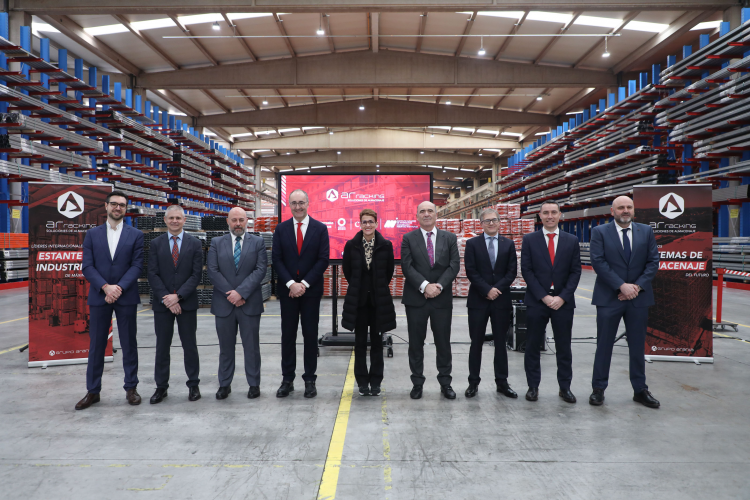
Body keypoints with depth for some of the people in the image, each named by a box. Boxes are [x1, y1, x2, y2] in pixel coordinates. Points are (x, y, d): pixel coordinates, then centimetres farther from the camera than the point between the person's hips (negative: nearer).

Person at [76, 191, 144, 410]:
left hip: (126, 297, -1)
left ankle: (131, 388, 17)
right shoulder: (92, 234, 7)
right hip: (99, 296, 1)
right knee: (96, 345, 7)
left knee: (129, 344, 6)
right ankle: (93, 391, 18)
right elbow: (87, 266, 0)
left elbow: (137, 266, -3)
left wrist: (119, 288, -15)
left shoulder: (135, 235, 4)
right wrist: (106, 287, -14)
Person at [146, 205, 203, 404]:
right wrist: (166, 298, -12)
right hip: (162, 303, 1)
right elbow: (153, 275, -1)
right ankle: (161, 387, 19)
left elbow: (196, 275, -4)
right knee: (162, 346, 8)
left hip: (187, 303, -1)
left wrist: (178, 296, -14)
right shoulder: (156, 244, 5)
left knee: (190, 346, 6)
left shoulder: (194, 243, 2)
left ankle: (193, 385, 18)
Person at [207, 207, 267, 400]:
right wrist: (231, 294, -10)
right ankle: (224, 384, 23)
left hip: (250, 303, -1)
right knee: (226, 346, 10)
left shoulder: (257, 242, 4)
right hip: (223, 304, 1)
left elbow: (261, 269, -6)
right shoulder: (216, 243, 8)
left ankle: (254, 384, 17)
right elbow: (213, 271, -1)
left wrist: (241, 292, -15)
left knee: (252, 346, 6)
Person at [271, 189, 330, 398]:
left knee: (310, 335, 5)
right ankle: (287, 379, 17)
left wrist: (304, 284, -11)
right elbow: (276, 259, 0)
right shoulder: (281, 229, 5)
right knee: (288, 335, 7)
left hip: (311, 289, -1)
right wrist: (291, 284, -11)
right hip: (287, 290, 1)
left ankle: (310, 379, 15)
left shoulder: (320, 228, 0)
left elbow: (323, 260, -5)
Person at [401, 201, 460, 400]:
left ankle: (445, 383, 22)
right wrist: (425, 286, -19)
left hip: (442, 299, 1)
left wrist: (439, 286, -15)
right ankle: (417, 383, 20)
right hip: (416, 299, -1)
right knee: (416, 343, 7)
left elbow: (454, 265, -2)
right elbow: (407, 266, -7)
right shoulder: (409, 239, 3)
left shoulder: (449, 238, 7)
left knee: (443, 342, 8)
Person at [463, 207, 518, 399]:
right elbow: (471, 271, -5)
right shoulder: (472, 244, 2)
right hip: (478, 300, -2)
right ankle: (473, 382, 14)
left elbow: (512, 271, 2)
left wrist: (497, 289, -11)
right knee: (476, 343, 5)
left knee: (500, 343, 9)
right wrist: (487, 290, -14)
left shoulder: (508, 244, 8)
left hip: (501, 300, 2)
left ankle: (502, 382, 19)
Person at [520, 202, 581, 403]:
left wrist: (562, 297, -10)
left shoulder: (572, 241, 6)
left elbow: (575, 272, 2)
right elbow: (526, 271, -3)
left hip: (563, 302, 1)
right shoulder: (529, 240, 2)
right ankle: (533, 386, 16)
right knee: (533, 346, 5)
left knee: (564, 347, 9)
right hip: (536, 301, -1)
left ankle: (565, 387, 21)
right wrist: (543, 296, -11)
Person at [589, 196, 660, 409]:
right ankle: (598, 389, 16)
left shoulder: (646, 231, 8)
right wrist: (622, 286, -16)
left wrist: (637, 286, -10)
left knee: (638, 345, 10)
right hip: (609, 297, -2)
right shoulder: (600, 232, -1)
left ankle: (640, 390, 23)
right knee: (604, 345, 4)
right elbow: (598, 262, -9)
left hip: (638, 297, 3)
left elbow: (653, 261, 4)